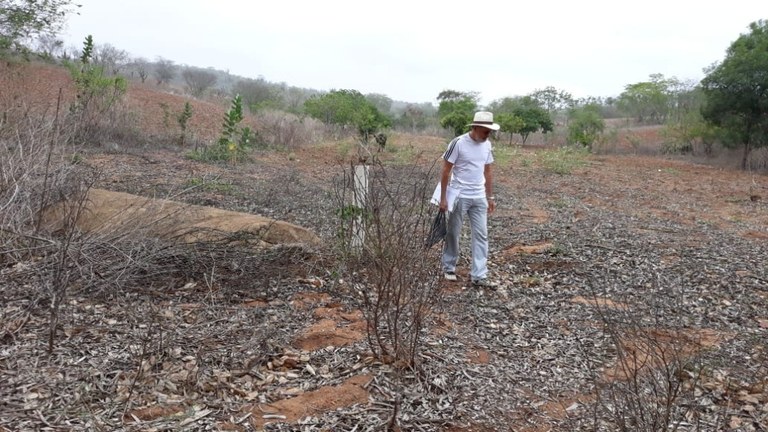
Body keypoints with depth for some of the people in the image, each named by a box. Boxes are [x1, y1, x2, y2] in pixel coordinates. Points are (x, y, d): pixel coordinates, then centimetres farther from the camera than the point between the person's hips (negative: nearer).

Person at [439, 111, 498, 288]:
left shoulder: (487, 145, 4)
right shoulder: (458, 143, -14)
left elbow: (488, 172, 13)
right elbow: (445, 171, -11)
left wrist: (490, 197, 12)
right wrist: (443, 198, -13)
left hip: (479, 198, 5)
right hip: (459, 197, -5)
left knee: (481, 236, 2)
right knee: (453, 233, 8)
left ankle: (479, 275, 7)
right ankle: (449, 267, 27)